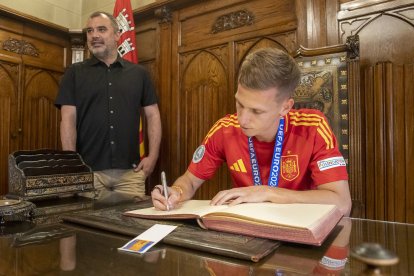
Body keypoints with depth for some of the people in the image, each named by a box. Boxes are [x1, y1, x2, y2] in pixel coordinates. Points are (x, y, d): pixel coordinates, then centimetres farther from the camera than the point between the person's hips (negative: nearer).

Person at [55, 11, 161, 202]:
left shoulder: (138, 73, 9)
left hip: (130, 171, 1)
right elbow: (68, 120, 0)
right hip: (88, 171, 0)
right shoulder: (75, 73, 6)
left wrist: (153, 156, -2)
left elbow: (152, 115, 8)